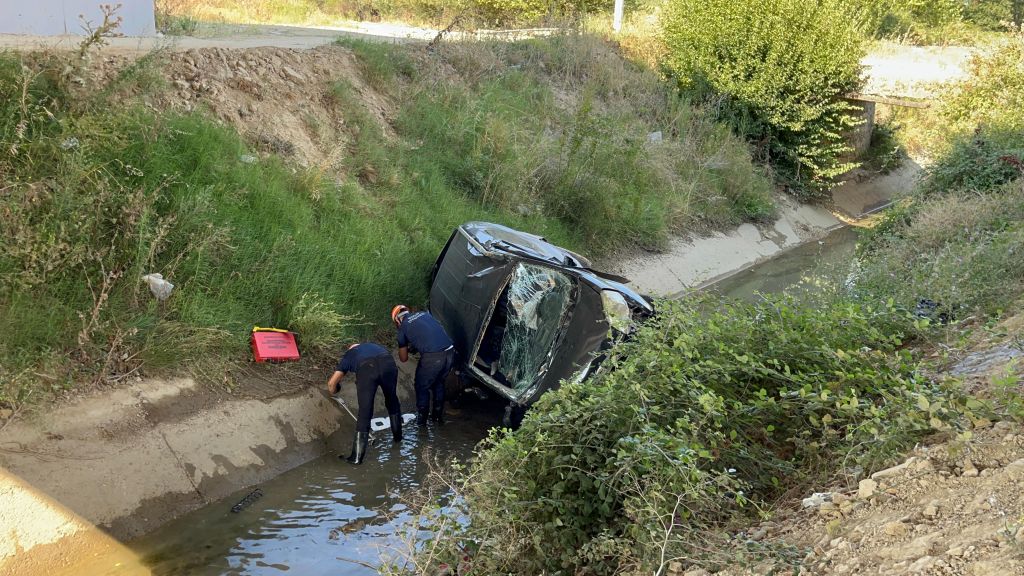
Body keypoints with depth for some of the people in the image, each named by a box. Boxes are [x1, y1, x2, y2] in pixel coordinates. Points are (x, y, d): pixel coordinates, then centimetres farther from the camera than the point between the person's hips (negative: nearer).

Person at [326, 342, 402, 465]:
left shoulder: (348, 355, 35)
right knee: (392, 400, 28)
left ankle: (357, 457, 8)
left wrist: (333, 392, 49)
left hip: (366, 369, -2)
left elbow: (331, 383, 28)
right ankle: (398, 436, 43)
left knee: (364, 413, 5)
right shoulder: (373, 345, 43)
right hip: (388, 363, 2)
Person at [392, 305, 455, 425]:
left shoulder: (403, 327, 10)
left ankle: (421, 418, 27)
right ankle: (438, 415, 37)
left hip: (432, 357, -5)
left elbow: (404, 358, 16)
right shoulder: (424, 314, 23)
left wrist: (404, 348, 38)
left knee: (422, 387, 19)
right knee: (439, 384, 28)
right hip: (450, 352, 5)